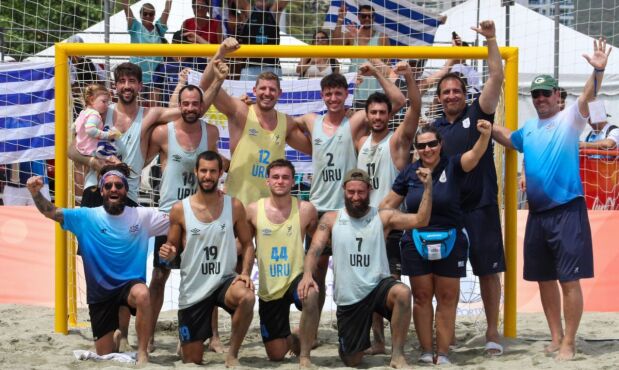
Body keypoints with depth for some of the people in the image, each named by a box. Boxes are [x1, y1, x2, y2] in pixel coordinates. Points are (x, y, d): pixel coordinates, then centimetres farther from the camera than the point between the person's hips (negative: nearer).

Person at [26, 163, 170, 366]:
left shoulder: (143, 216, -3)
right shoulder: (87, 217, -4)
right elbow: (51, 212, -10)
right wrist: (35, 192, -29)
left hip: (130, 284, -2)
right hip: (100, 293, 2)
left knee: (142, 294, -41)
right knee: (105, 356, 10)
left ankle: (142, 352, -25)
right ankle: (117, 338, 48)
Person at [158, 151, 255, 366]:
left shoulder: (234, 206, -1)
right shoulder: (180, 209, -4)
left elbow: (247, 244, 4)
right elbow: (172, 248, 5)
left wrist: (245, 273, -13)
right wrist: (168, 253, -19)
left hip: (224, 281, 0)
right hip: (192, 289, 0)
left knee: (247, 297, -38)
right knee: (191, 361, 4)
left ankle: (232, 355, -15)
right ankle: (187, 341, 44)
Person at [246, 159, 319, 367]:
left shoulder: (305, 209, -6)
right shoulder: (254, 210, -4)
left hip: (296, 278, -2)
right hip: (268, 287, 2)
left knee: (310, 297, -40)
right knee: (275, 355, 6)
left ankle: (304, 355, -21)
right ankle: (292, 340, 45)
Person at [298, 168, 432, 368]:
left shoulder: (383, 217, -1)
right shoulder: (331, 219, 1)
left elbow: (420, 220, -10)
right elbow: (315, 249, -8)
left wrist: (428, 187, -22)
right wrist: (307, 274, -27)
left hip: (378, 286, -1)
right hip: (348, 298, 1)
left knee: (403, 293, -37)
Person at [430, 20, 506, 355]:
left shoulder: (477, 114, 1)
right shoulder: (434, 128, 10)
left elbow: (497, 77, -9)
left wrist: (491, 39, -13)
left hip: (480, 208, -3)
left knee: (488, 272, 2)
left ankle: (492, 332, 13)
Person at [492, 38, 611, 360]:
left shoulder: (569, 119, -4)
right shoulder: (529, 128, 14)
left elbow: (588, 97, -23)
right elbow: (506, 138, 34)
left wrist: (598, 71, -40)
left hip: (567, 211, -7)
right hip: (537, 213, 7)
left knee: (569, 279, -5)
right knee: (544, 278, 12)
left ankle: (568, 343, 1)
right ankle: (555, 337, 24)